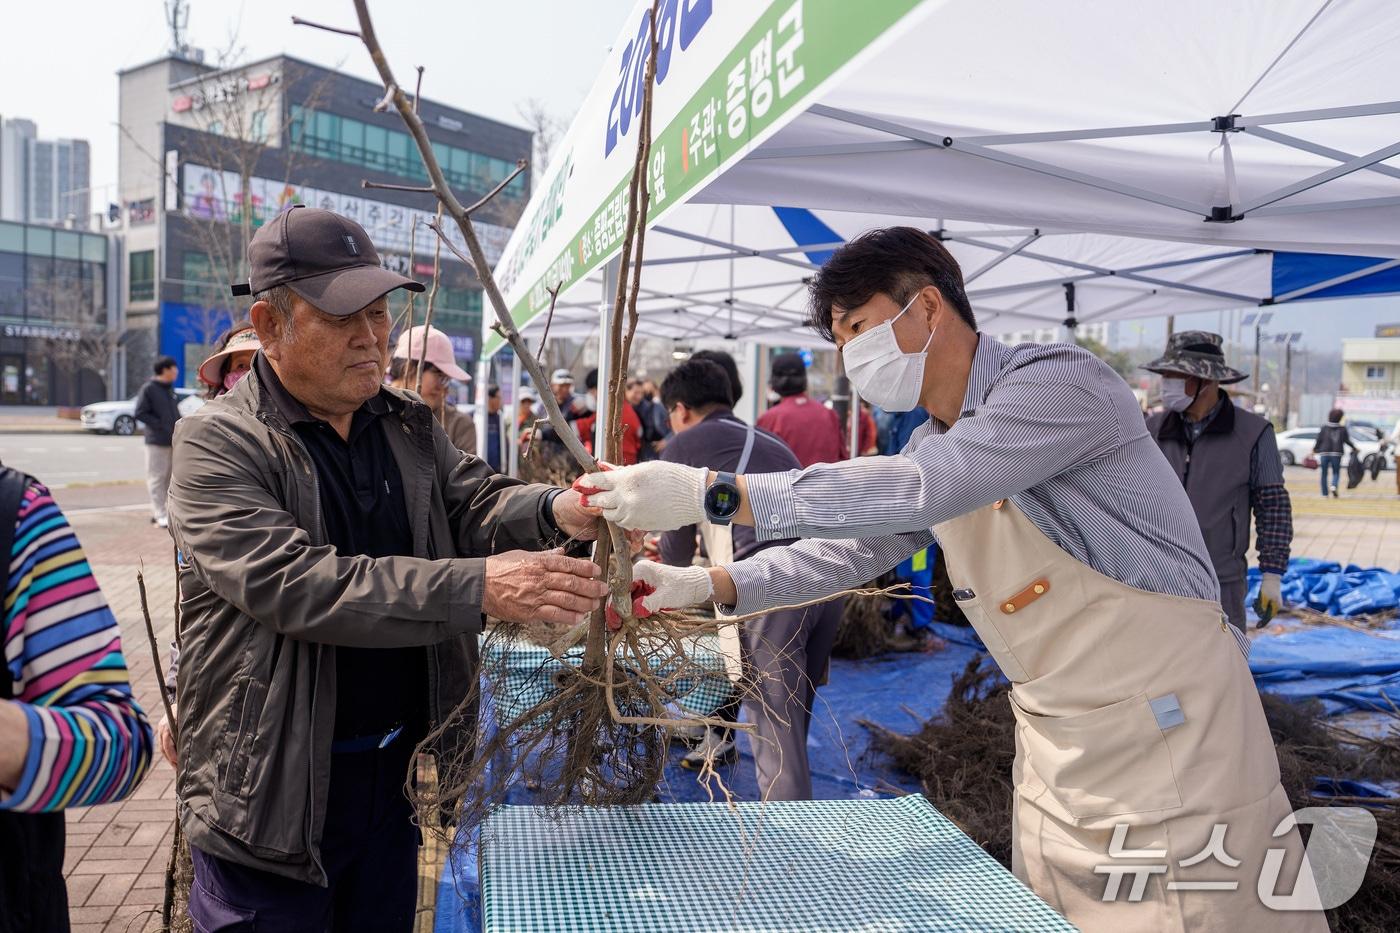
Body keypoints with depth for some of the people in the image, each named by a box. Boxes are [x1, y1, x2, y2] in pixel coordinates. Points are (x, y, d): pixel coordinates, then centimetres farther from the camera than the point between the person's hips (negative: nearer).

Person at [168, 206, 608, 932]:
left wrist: (555, 510, -27)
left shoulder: (410, 426, 5)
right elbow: (293, 582, -27)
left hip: (396, 768, 6)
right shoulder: (217, 444, -14)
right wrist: (479, 588, -36)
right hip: (273, 790, -5)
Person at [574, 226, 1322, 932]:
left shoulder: (1057, 380, -19)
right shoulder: (931, 443, 8)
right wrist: (708, 586, -3)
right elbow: (852, 547, 10)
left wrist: (708, 493, -34)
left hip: (1167, 728, -7)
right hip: (1056, 744, 8)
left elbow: (915, 490, -32)